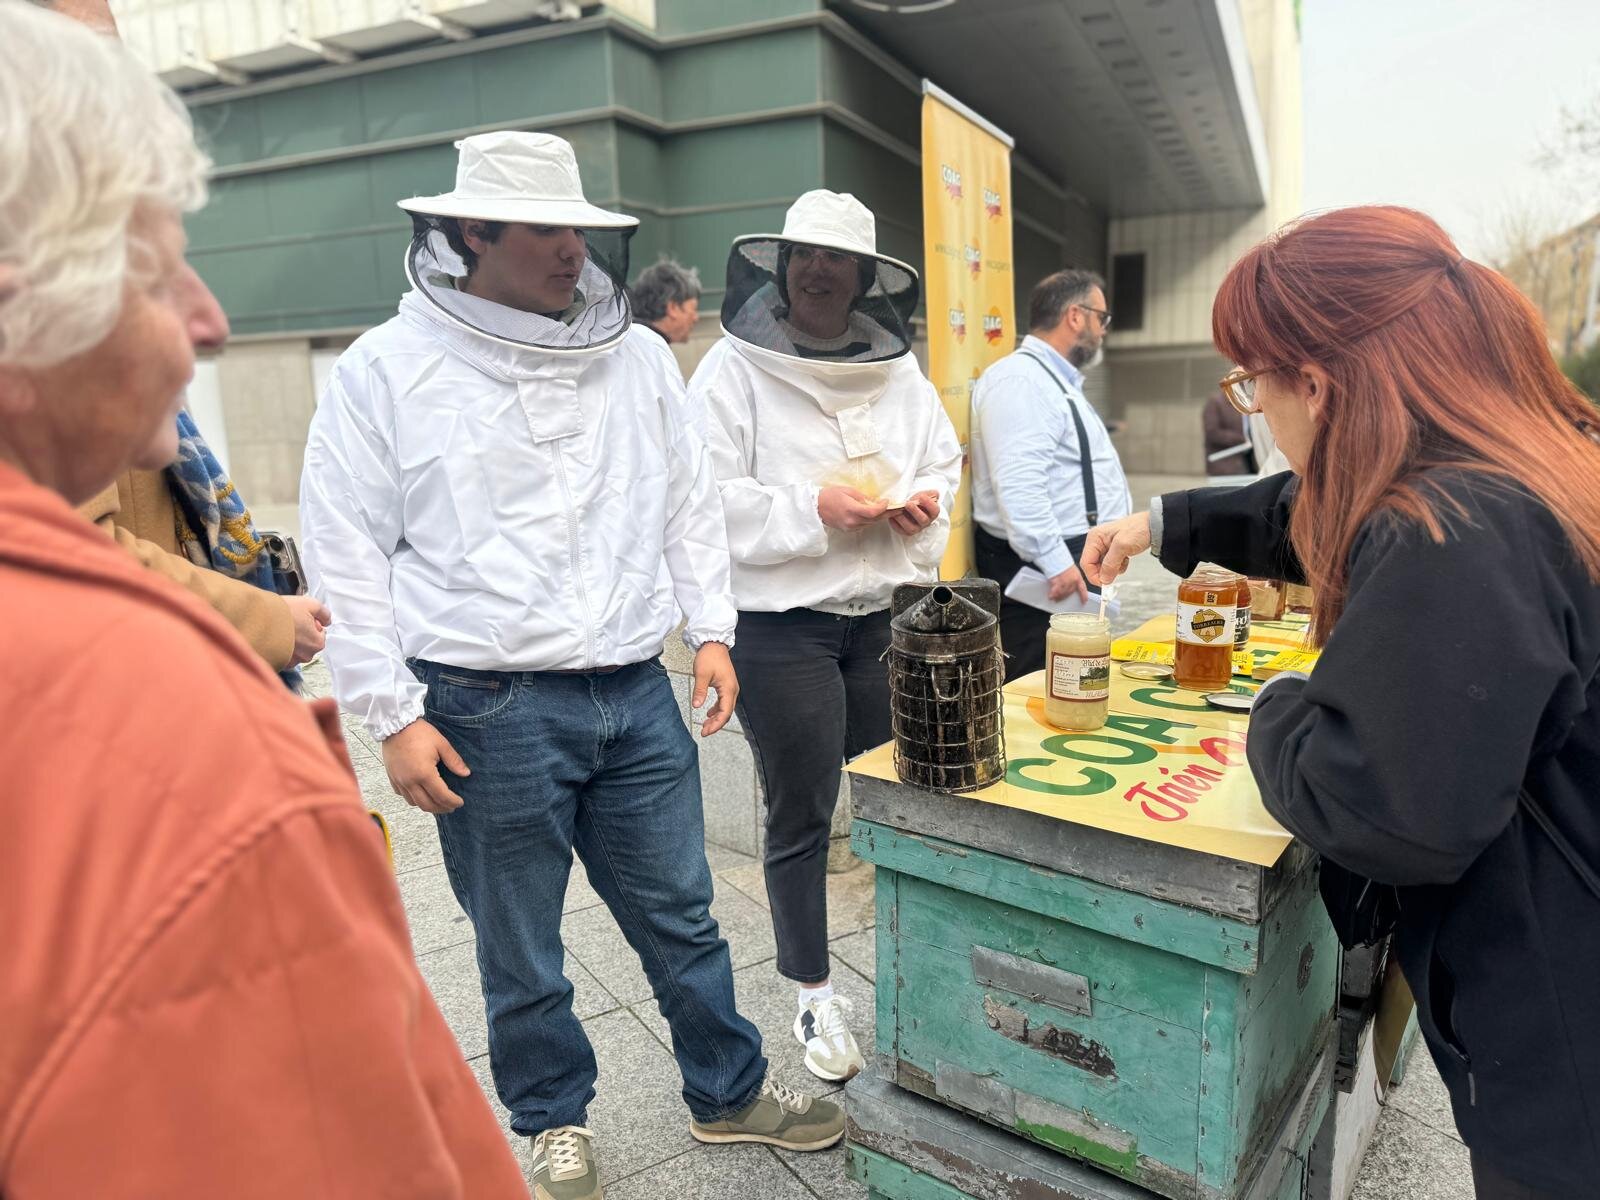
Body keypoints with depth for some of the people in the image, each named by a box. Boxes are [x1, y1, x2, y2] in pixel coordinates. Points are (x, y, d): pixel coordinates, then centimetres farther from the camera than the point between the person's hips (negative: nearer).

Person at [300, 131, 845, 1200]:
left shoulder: (637, 355, 7)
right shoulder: (385, 371, -4)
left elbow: (690, 499, 14)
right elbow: (348, 557, -4)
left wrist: (711, 630, 7)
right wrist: (395, 716, -7)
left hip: (638, 697, 3)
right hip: (489, 711, -3)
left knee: (682, 918, 16)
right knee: (520, 949, 14)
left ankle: (731, 1093, 38)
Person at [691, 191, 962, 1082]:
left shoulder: (899, 369, 10)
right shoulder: (734, 370, -6)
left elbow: (945, 459, 19)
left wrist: (927, 502, -3)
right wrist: (811, 509, -20)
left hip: (887, 615, 5)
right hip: (781, 624, -4)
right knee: (801, 819, 7)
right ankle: (816, 998, 26)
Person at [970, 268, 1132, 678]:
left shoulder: (1059, 382, 23)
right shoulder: (1020, 380, -14)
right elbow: (1018, 485, -26)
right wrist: (1056, 563, -26)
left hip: (1072, 565, 11)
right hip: (1038, 569, -11)